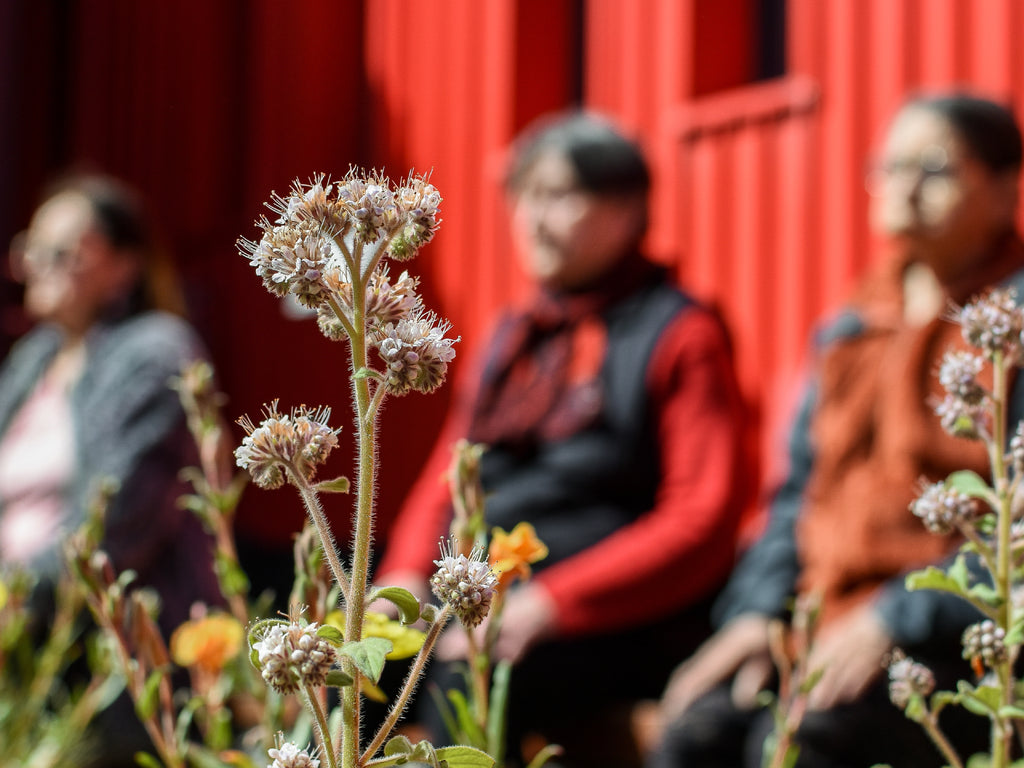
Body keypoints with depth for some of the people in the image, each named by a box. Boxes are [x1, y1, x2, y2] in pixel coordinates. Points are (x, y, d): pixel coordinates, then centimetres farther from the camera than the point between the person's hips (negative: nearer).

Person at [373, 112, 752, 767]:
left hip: (604, 618, -6)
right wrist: (406, 577, 0)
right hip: (473, 600, 6)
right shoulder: (513, 338, 21)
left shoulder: (680, 336, 0)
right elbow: (446, 478, 22)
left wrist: (548, 604, -19)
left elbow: (702, 523, -10)